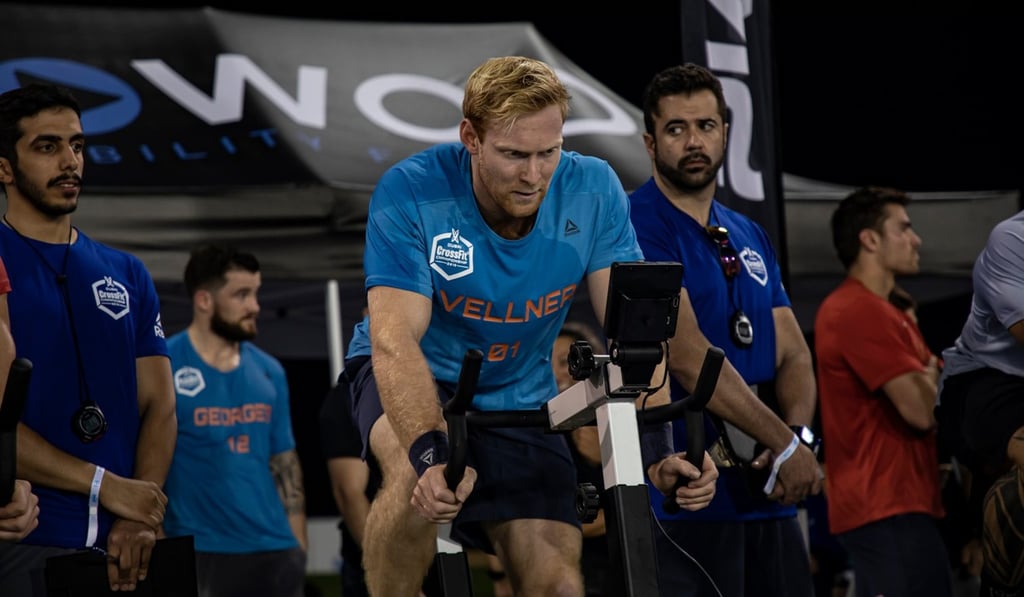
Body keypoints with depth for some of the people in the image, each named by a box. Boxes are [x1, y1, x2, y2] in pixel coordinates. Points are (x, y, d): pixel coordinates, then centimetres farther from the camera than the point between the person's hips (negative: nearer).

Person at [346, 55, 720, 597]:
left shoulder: (592, 191, -18)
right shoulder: (410, 193, -27)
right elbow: (396, 340, -35)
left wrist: (656, 451, -35)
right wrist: (431, 455, -51)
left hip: (517, 401, 3)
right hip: (420, 380, -3)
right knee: (419, 478, -36)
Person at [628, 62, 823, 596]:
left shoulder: (750, 237, 16)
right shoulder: (635, 227, -8)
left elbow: (793, 355, 12)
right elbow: (688, 356, -17)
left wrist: (800, 434, -10)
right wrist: (784, 444, -17)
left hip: (767, 493, 7)